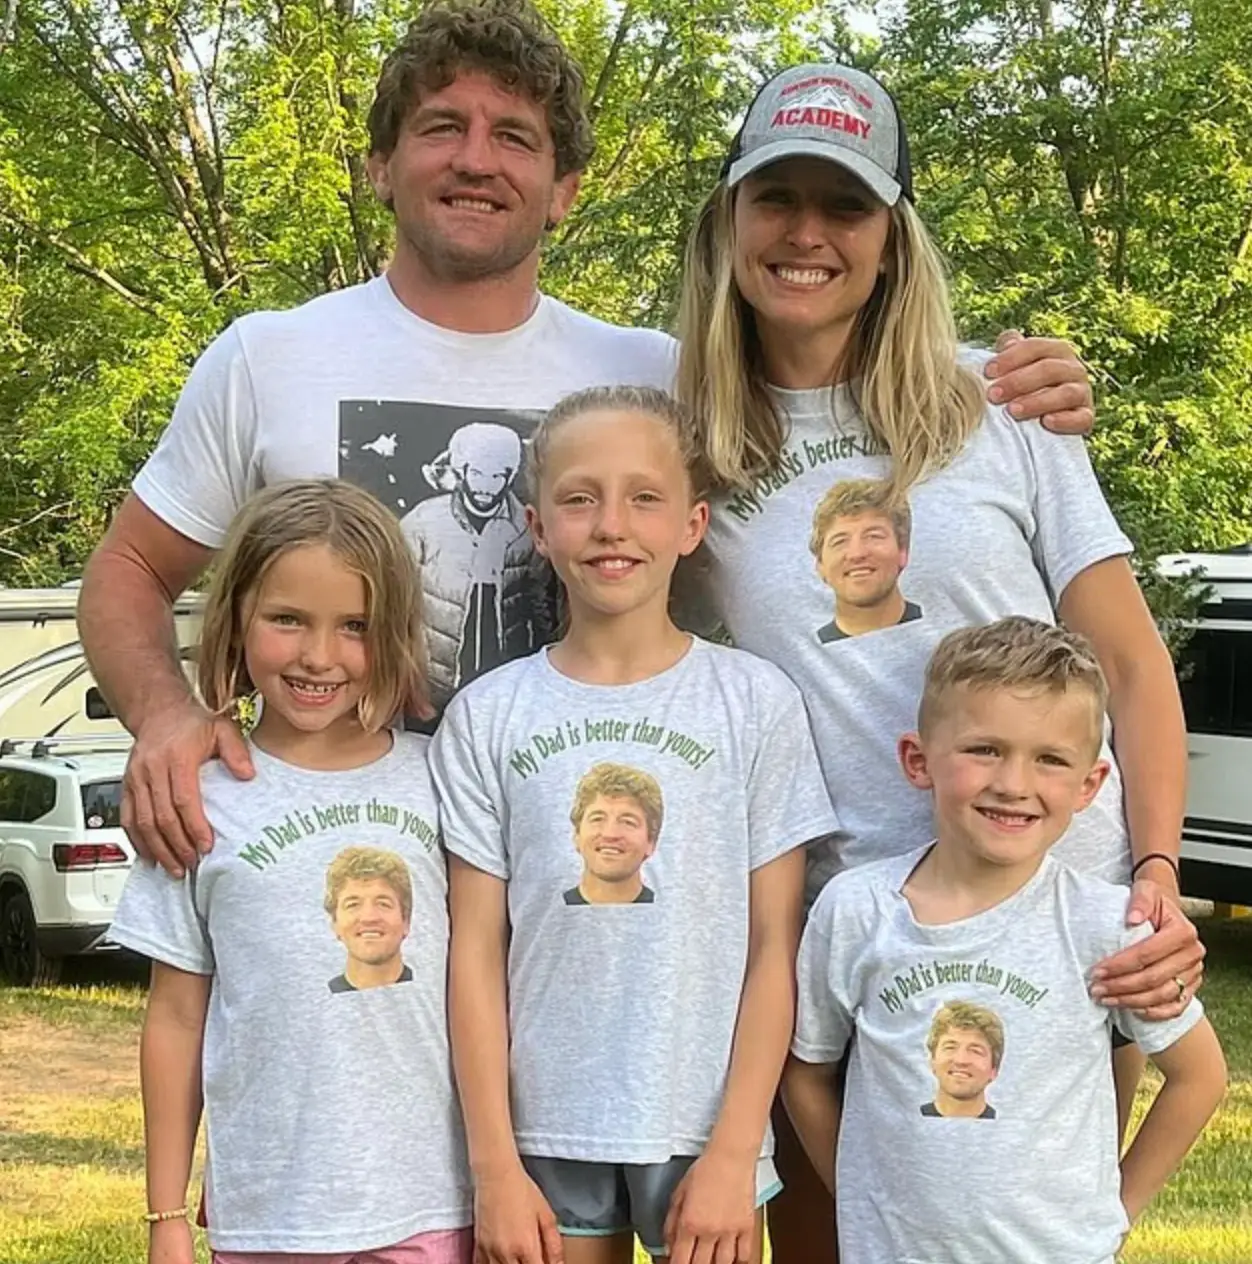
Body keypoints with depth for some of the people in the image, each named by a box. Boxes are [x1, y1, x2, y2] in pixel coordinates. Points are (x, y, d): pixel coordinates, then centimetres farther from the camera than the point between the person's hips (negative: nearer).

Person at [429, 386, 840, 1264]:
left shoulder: (756, 702, -2)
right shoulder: (488, 716, 1)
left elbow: (774, 946, -2)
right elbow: (477, 950, 1)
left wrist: (734, 1154, -7)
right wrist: (495, 1164, -3)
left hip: (705, 1133, -1)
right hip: (544, 1134, 1)